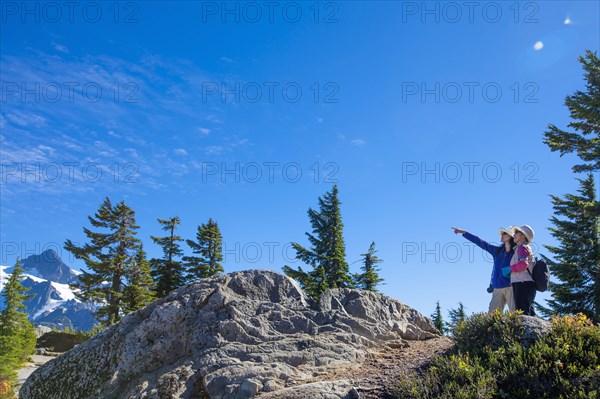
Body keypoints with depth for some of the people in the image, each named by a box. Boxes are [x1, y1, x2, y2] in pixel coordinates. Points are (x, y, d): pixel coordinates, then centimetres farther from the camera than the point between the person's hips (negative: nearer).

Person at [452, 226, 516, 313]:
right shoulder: (498, 250, 15)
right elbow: (480, 242, 17)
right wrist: (463, 232, 19)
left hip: (510, 287, -5)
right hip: (497, 288, 5)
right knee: (492, 314, -3)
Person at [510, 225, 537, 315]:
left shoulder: (522, 247, -5)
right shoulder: (527, 248, 25)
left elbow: (523, 264, -21)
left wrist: (510, 268, -9)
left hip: (523, 283, -10)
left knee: (522, 312, -16)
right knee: (529, 313, 9)